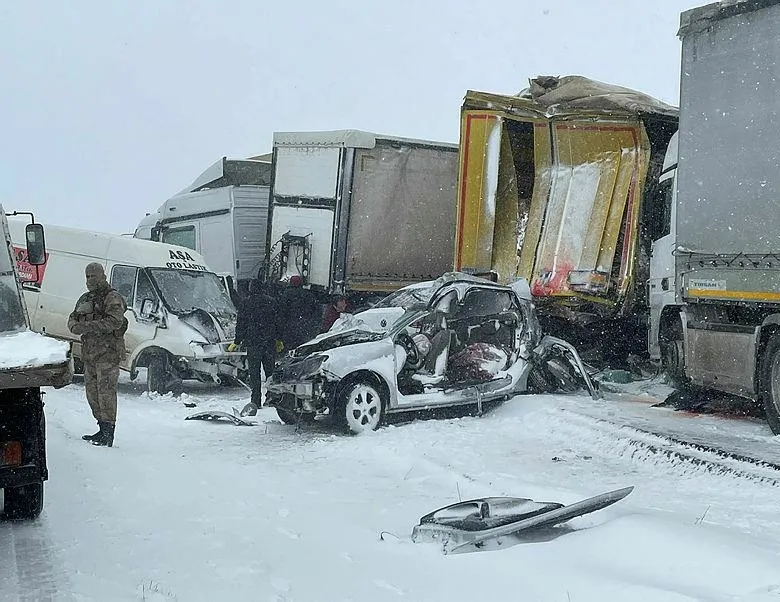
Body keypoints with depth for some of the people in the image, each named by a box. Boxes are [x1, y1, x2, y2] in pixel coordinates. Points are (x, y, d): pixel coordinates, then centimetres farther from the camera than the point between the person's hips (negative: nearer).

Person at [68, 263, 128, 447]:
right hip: (89, 353, 9)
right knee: (92, 391, 12)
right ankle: (102, 430, 22)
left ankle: (108, 434, -9)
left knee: (106, 392, -11)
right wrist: (74, 326, -5)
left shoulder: (112, 298, -7)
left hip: (108, 353, -9)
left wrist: (88, 326, -24)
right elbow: (72, 318, 19)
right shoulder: (85, 299, 20)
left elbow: (114, 322, -20)